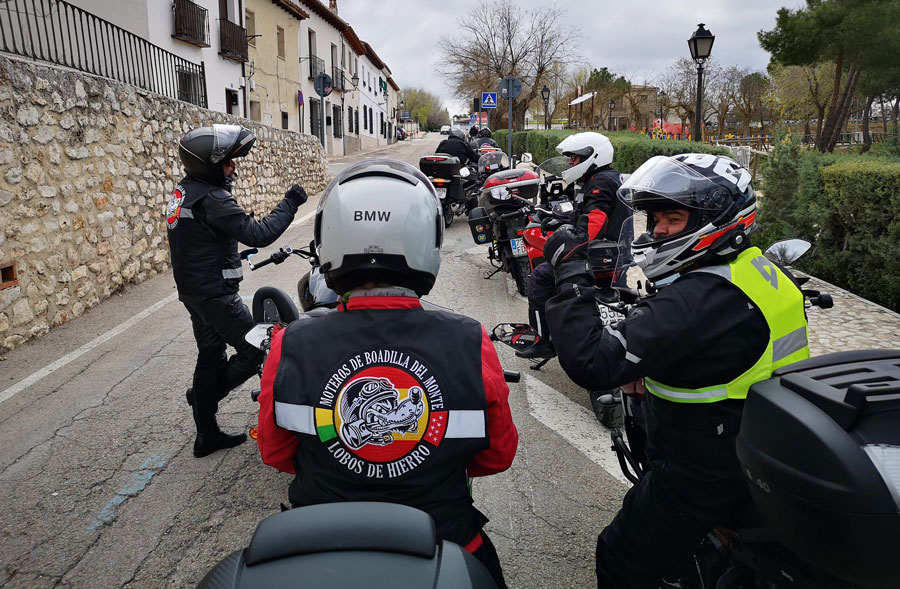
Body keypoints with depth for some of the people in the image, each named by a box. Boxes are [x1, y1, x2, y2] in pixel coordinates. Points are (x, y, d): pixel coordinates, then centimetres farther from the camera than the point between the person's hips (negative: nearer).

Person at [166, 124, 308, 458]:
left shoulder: (185, 190, 10)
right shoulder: (211, 198, -21)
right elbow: (258, 234, -28)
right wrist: (290, 203, -20)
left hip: (192, 290, 10)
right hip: (216, 294, -10)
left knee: (211, 357, 16)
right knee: (255, 350, -1)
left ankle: (207, 434, 25)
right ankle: (204, 396, 12)